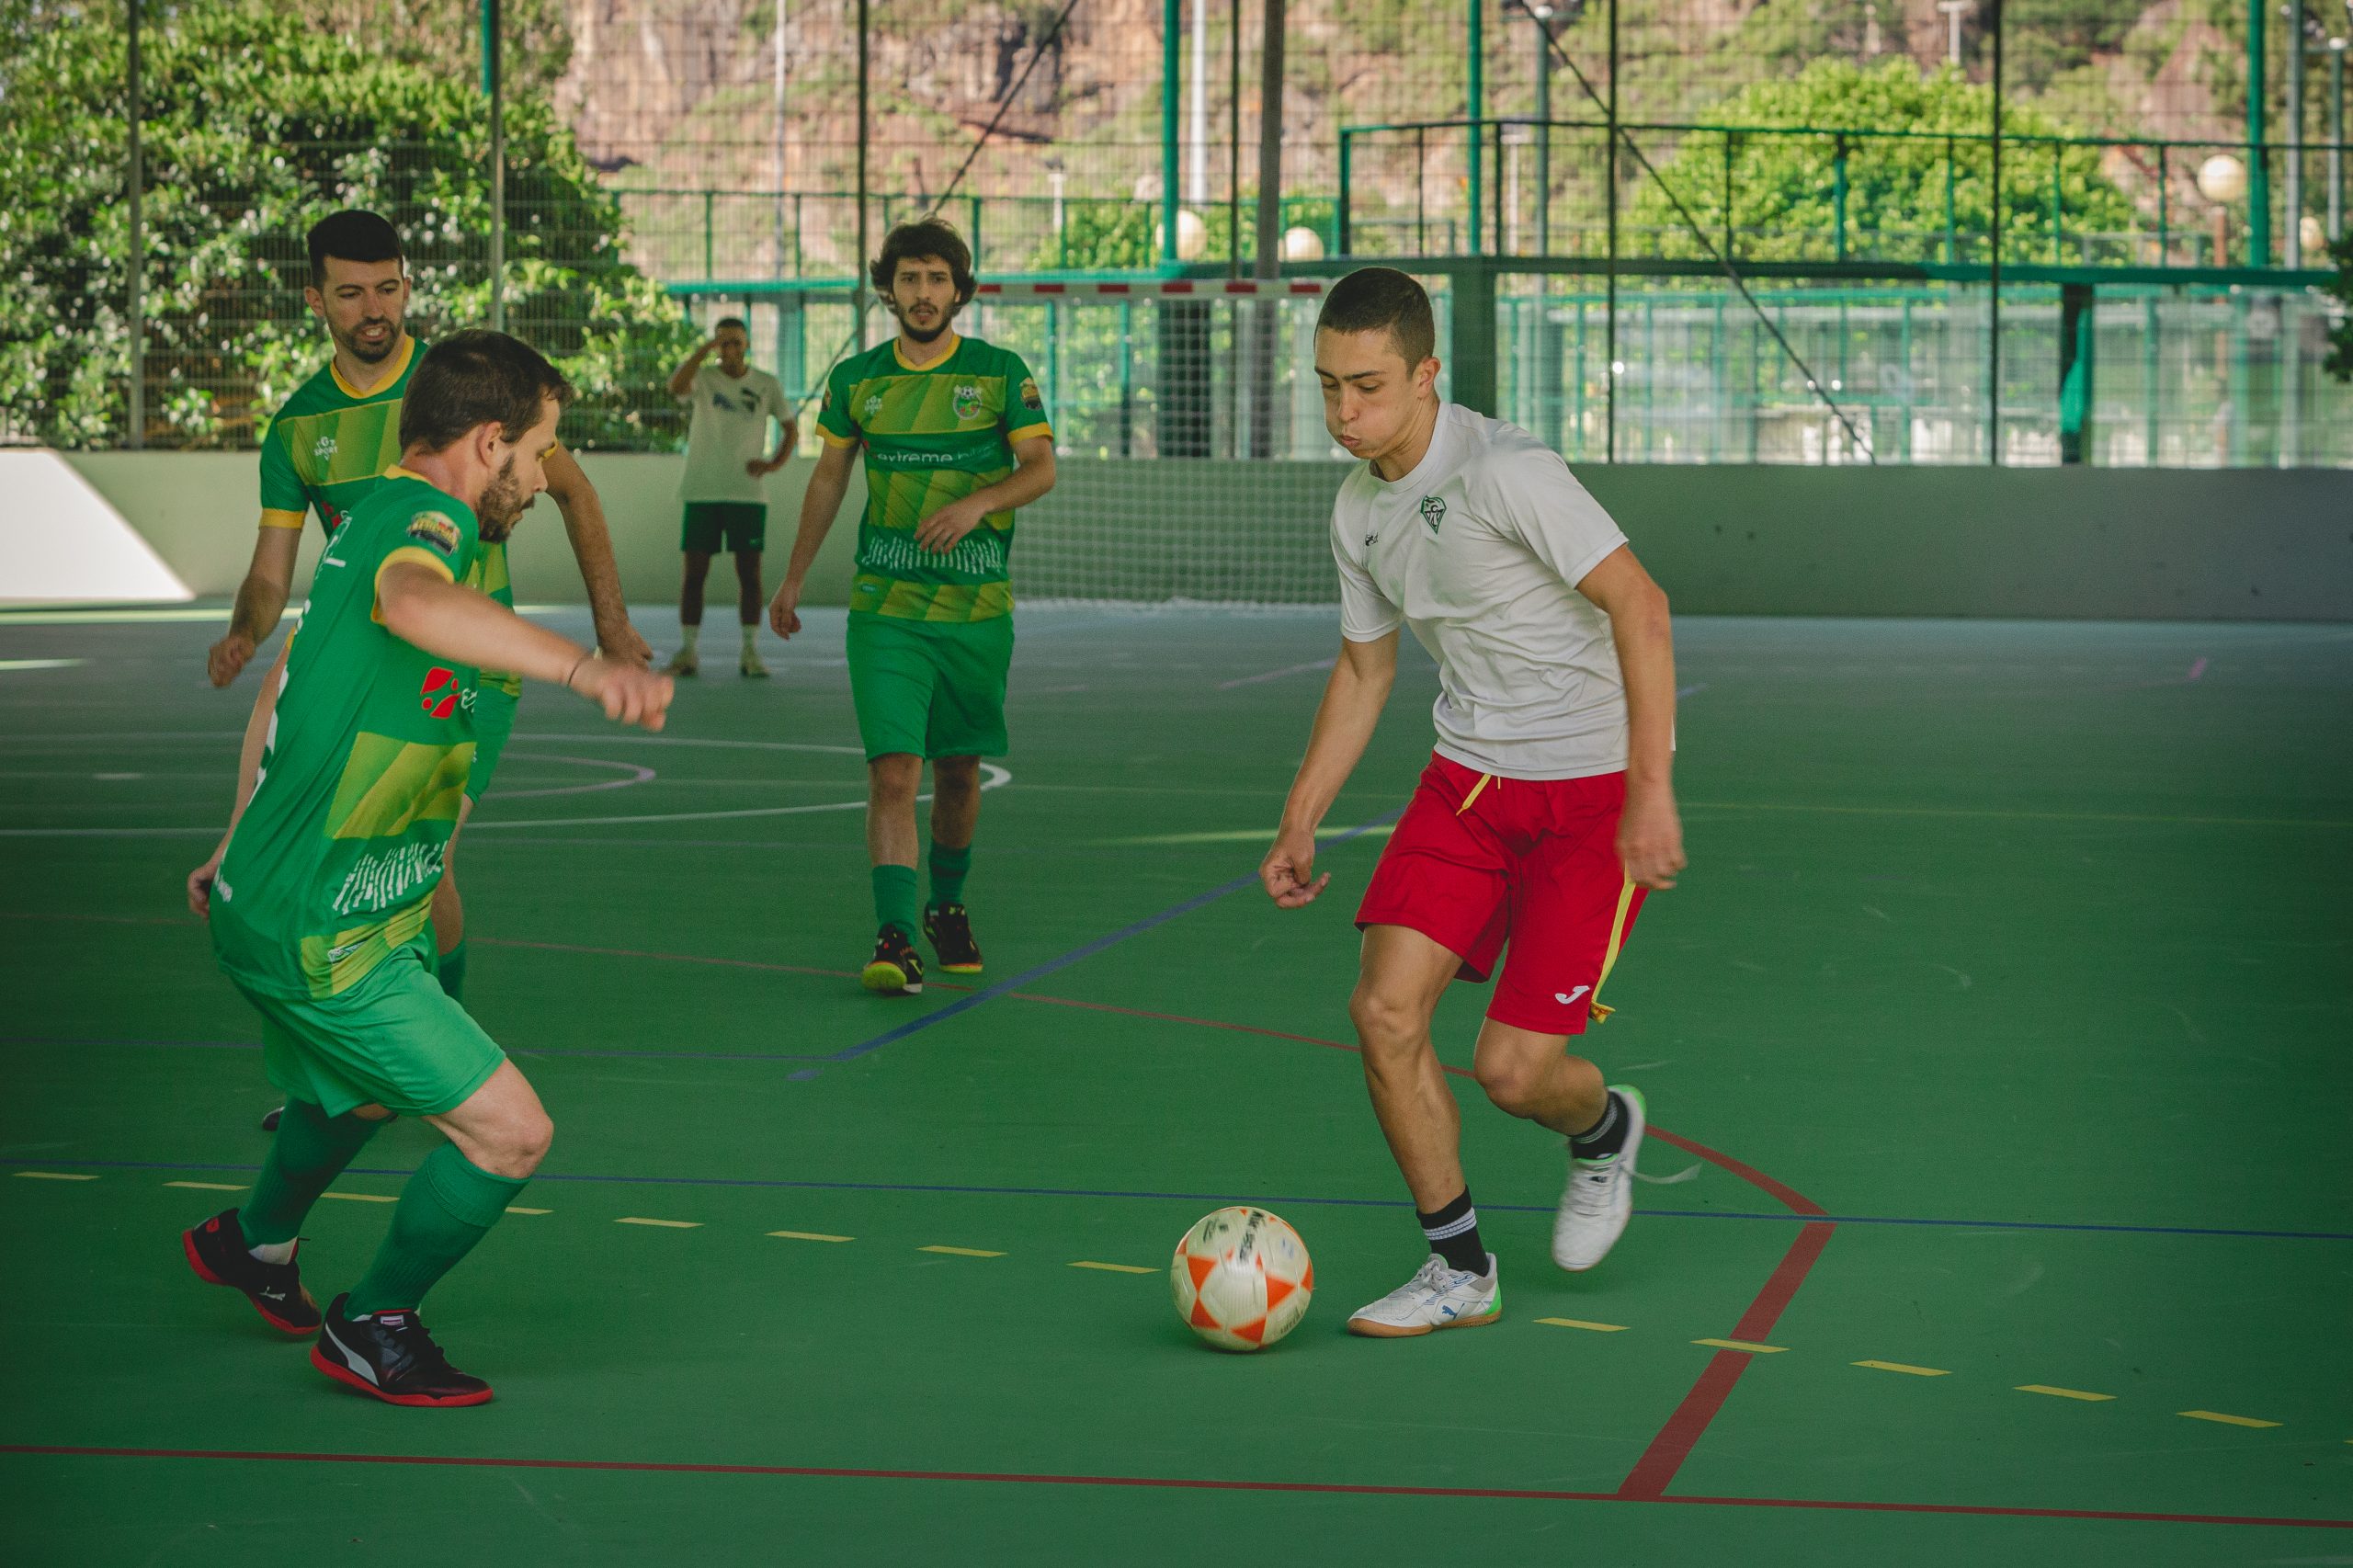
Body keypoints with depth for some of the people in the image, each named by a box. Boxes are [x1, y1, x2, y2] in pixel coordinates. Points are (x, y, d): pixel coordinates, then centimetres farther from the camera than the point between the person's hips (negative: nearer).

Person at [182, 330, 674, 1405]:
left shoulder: (374, 520, 11)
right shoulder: (425, 516, -21)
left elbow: (285, 682, 25)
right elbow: (415, 602, -48)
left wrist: (244, 850, 37)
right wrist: (581, 665, -64)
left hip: (266, 903, 11)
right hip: (323, 940, -11)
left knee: (372, 1084, 37)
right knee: (510, 1132, -9)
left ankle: (254, 1242, 59)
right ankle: (372, 1329, 10)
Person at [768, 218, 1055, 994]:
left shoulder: (1001, 373, 0)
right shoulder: (855, 380, 5)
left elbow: (1041, 467, -4)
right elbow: (829, 477, 16)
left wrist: (978, 502, -23)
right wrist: (793, 578, 19)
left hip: (977, 607, 0)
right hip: (885, 607, 0)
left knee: (959, 770, 11)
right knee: (893, 769, -13)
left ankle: (947, 907, 33)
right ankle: (894, 937, -17)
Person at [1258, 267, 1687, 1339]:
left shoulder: (1503, 471, -21)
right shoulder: (1358, 508, 5)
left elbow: (1638, 605, -24)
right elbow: (1363, 668, 19)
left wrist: (1649, 789, -29)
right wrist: (1298, 826, 16)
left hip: (1595, 787, -7)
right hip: (1470, 775, 7)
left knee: (1511, 1069, -9)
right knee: (1385, 1009, -9)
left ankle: (1603, 1129, 29)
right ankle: (1459, 1271, 7)